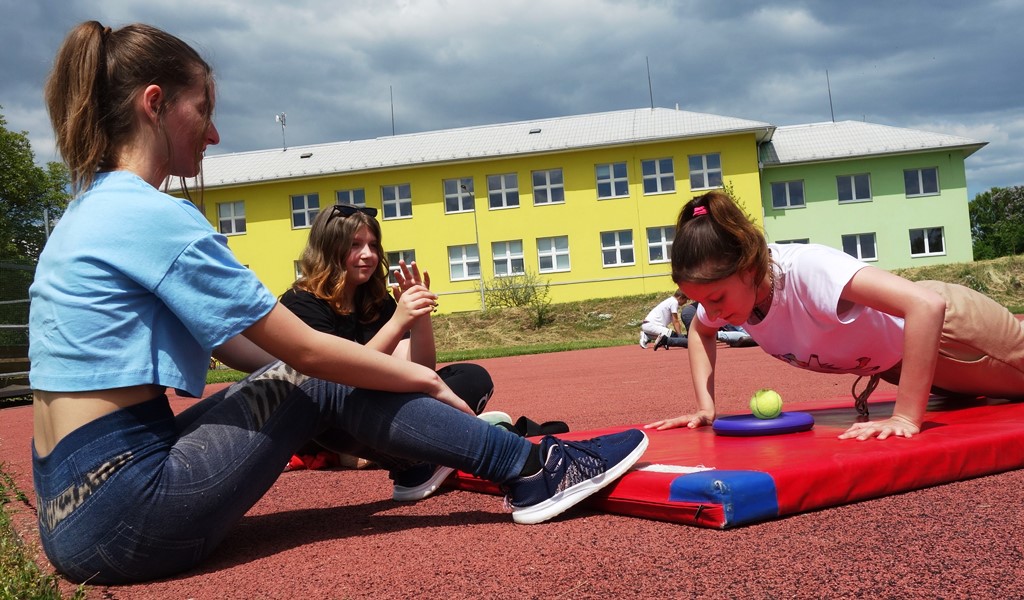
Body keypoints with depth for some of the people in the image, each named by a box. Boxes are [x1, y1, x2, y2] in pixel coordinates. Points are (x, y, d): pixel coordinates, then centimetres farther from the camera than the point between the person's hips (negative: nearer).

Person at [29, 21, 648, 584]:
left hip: (70, 508, 9)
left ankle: (421, 454, 29)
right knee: (327, 389, -4)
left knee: (309, 383, 13)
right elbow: (306, 349, -15)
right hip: (123, 517, -9)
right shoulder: (152, 215, -16)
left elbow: (229, 343, 15)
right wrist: (423, 378, 0)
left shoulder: (91, 210, 14)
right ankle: (534, 469, 1)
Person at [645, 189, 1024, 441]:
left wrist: (906, 417, -48)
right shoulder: (725, 283, -20)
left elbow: (927, 305, -50)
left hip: (940, 322, -6)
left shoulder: (805, 268, -42)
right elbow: (701, 331, 2)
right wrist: (705, 408, -10)